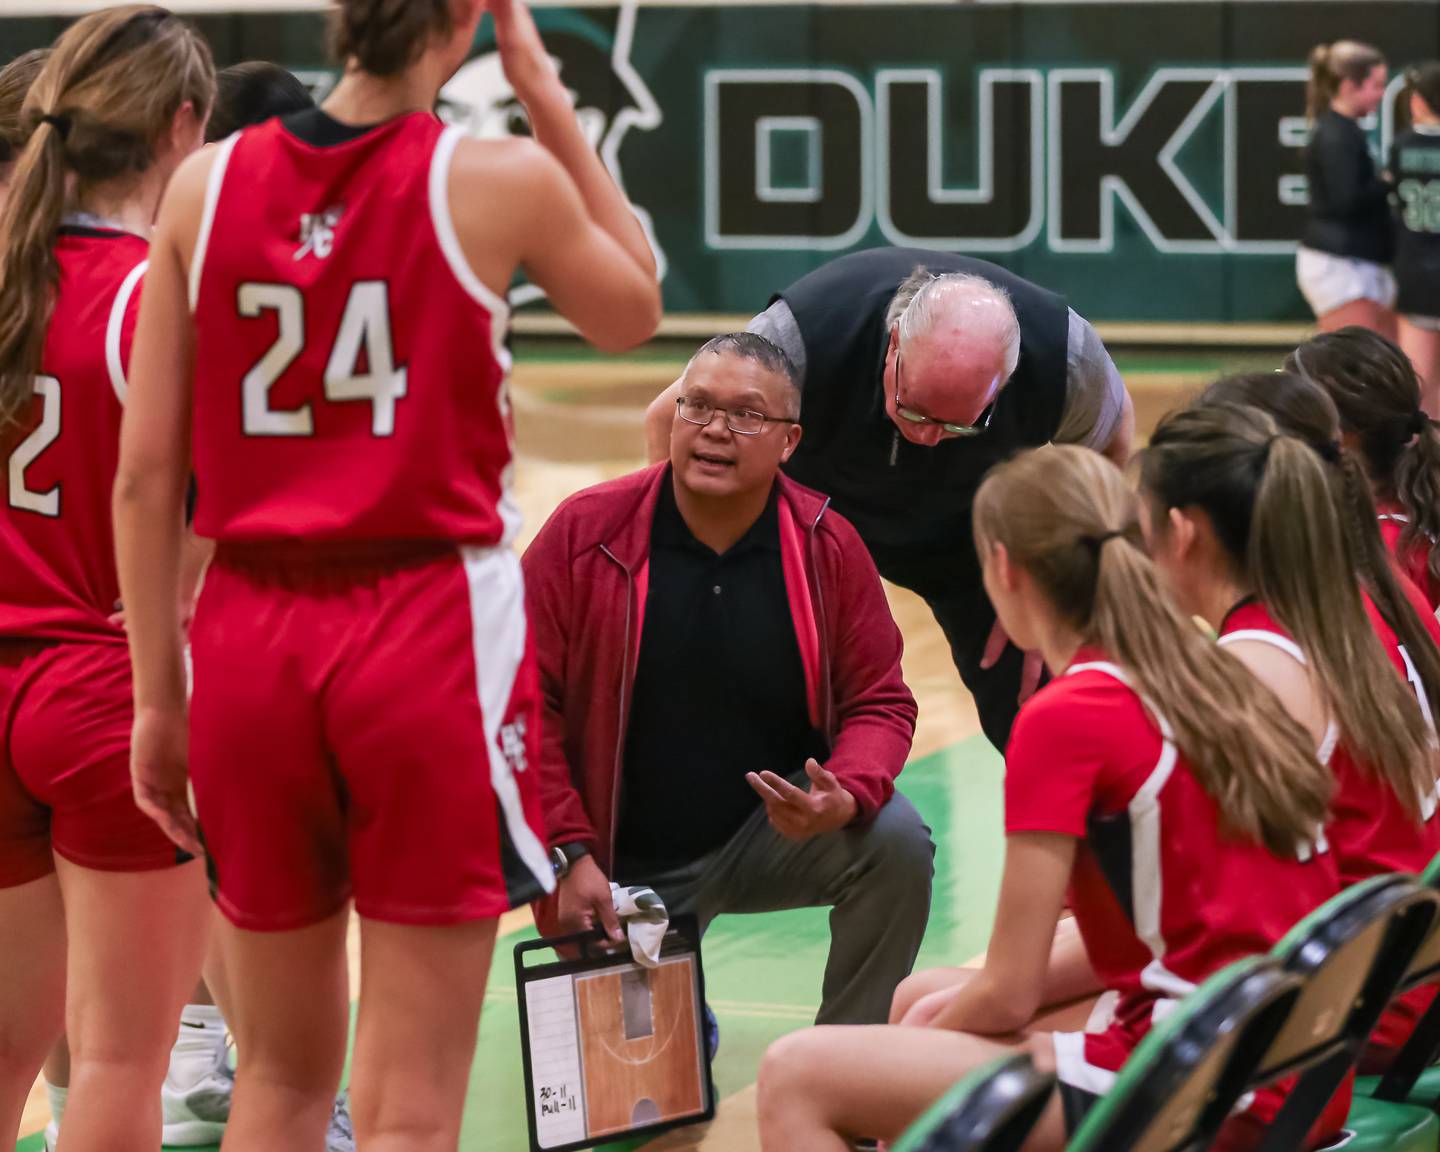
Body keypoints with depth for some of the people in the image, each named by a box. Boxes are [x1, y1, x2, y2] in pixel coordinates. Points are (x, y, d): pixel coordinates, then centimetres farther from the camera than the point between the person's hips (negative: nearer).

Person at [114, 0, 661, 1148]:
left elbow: (147, 475, 3)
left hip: (253, 636, 4)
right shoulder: (498, 181, -6)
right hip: (432, 633, -4)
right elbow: (632, 310, 16)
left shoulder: (208, 184, 2)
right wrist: (548, 98, 16)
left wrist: (158, 696, 11)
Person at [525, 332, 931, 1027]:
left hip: (775, 832, 1)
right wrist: (569, 853, -16)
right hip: (627, 862, -1)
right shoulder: (584, 534, -11)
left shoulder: (828, 547, -6)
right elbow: (526, 701, -9)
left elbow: (879, 703, -3)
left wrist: (846, 799, -26)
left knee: (896, 844, -28)